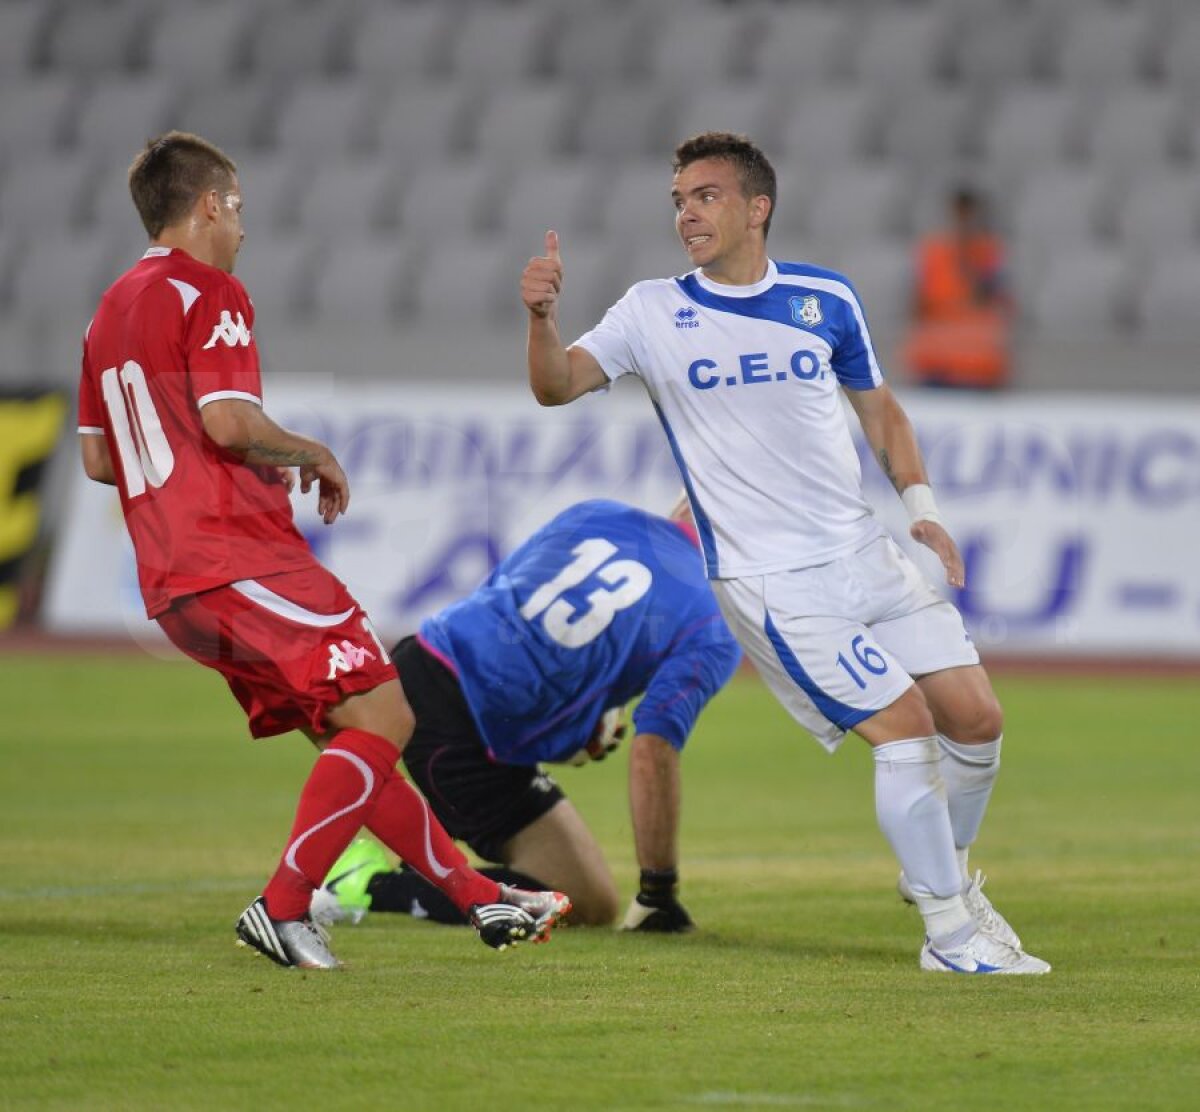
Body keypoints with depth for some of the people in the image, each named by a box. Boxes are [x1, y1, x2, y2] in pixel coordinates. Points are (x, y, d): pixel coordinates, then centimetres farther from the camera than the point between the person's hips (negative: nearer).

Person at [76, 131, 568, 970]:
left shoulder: (112, 312, 19)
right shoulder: (209, 293, -7)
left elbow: (97, 457, 23)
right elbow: (227, 420, -20)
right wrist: (311, 454, -2)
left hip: (175, 583, 10)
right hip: (242, 561, -10)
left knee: (352, 736, 13)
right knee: (382, 715, -10)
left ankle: (479, 896, 16)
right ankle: (283, 908, -16)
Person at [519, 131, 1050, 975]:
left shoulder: (827, 298, 6)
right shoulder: (654, 312, -2)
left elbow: (878, 406, 17)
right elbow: (558, 384, -11)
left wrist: (921, 506, 5)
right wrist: (543, 315, -31)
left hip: (865, 552, 4)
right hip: (770, 580, -4)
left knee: (974, 718, 2)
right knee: (905, 726, -14)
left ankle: (948, 877, 30)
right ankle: (951, 933, 0)